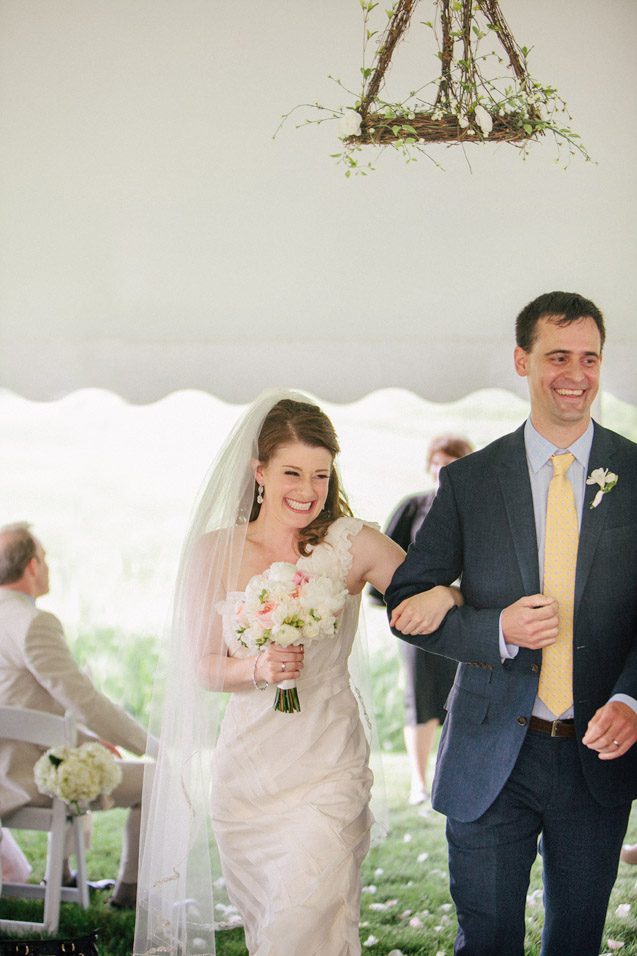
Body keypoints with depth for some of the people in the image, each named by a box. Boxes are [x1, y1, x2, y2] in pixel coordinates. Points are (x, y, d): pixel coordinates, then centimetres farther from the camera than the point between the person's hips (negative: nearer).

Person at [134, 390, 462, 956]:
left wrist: (441, 597, -27)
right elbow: (202, 668, 3)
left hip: (328, 770, -2)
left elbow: (439, 602, -4)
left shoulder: (353, 545, -5)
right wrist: (259, 669, -17)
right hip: (247, 770, 3)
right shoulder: (214, 552, 0)